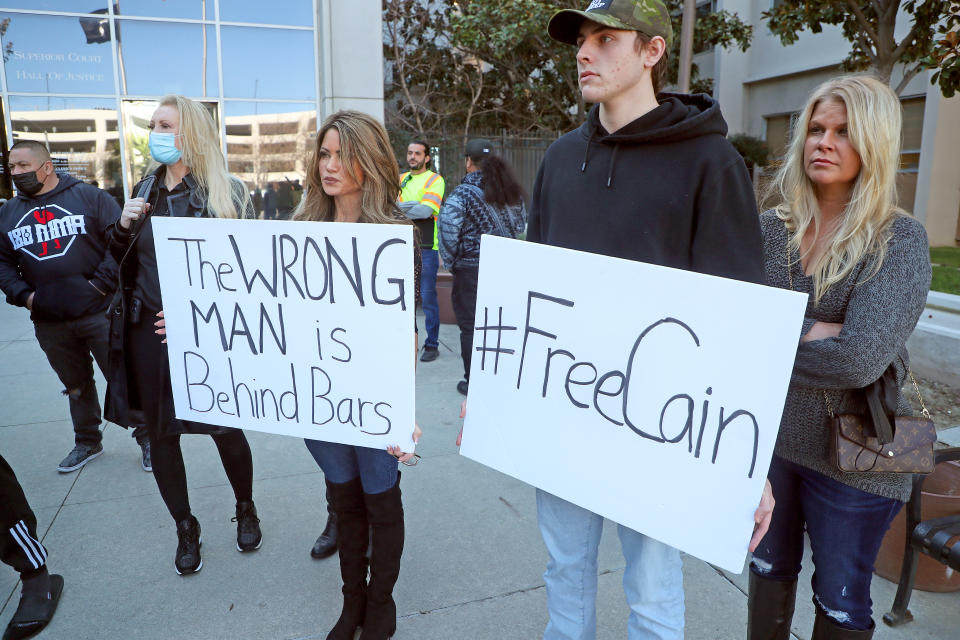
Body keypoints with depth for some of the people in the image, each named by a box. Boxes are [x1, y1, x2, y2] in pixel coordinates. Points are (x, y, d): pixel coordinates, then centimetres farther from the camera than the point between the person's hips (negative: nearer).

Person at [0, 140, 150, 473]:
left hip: (99, 313, -4)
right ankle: (87, 442, 34)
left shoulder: (89, 197, -3)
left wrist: (102, 283, -14)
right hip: (48, 322, 5)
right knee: (76, 386, 18)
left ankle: (147, 436, 16)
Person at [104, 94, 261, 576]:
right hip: (148, 333, 5)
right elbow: (122, 260, 18)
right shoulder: (145, 192, 10)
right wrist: (123, 226, -3)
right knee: (160, 434, 11)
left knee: (225, 428, 5)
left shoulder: (225, 192, -5)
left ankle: (246, 510, 33)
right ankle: (185, 528, 31)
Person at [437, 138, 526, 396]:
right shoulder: (512, 191, 7)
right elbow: (521, 224, 14)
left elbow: (449, 231, -20)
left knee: (471, 325, 5)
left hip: (471, 267, -5)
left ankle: (474, 382, 12)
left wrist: (451, 261, -7)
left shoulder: (462, 193, -12)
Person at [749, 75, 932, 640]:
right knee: (770, 568, 23)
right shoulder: (771, 229, -1)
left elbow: (859, 359, -25)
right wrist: (814, 332, -21)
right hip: (770, 438, 4)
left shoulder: (901, 241, -13)